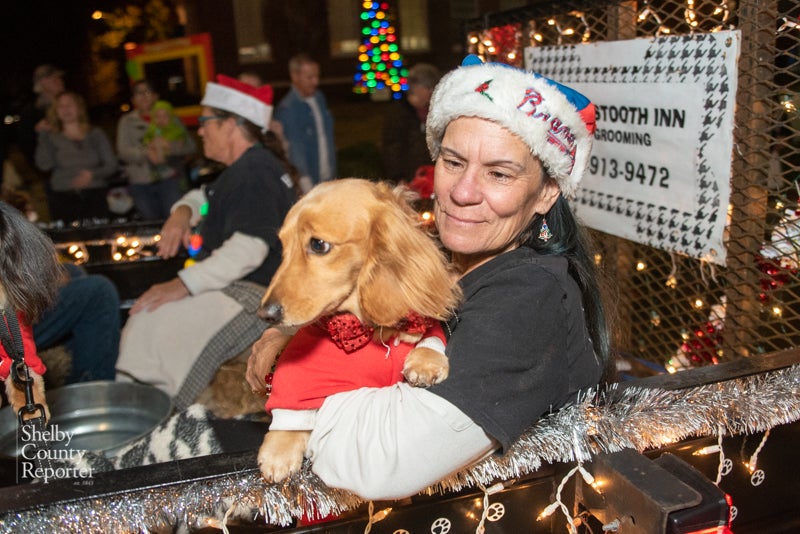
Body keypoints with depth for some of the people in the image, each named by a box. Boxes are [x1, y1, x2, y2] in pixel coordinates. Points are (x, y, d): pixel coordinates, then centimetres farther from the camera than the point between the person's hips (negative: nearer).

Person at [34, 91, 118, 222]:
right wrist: (43, 135, 1)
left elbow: (112, 165, 9)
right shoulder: (52, 137, 13)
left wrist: (92, 175, -8)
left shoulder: (95, 134, 13)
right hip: (63, 200, 0)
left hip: (95, 197, 0)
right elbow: (44, 165, -2)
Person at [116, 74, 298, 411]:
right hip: (235, 285, 11)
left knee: (157, 326, -24)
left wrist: (184, 285, -27)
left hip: (258, 294, -11)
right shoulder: (246, 167, 19)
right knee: (144, 317, 8)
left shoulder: (256, 172, -17)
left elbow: (249, 248, -28)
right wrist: (182, 212, 10)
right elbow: (205, 196, 34)